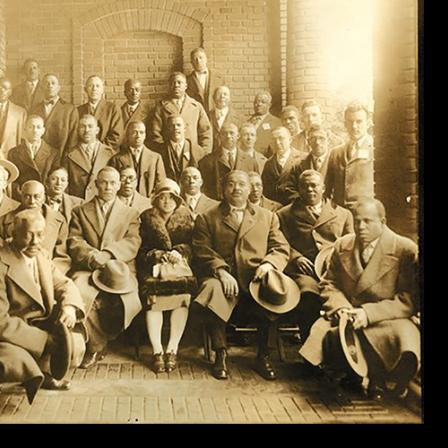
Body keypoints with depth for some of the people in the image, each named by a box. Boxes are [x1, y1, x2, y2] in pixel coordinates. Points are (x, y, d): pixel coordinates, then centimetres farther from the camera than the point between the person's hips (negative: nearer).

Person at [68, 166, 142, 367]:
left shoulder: (130, 213, 22)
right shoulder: (80, 211, 22)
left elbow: (133, 242, 4)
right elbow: (74, 242, 7)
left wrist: (108, 254, -14)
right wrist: (93, 257, -14)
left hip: (119, 267, 0)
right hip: (87, 268, 0)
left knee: (128, 299, -30)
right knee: (79, 294, -34)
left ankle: (96, 345, -5)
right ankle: (96, 343, -10)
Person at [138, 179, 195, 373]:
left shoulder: (185, 217, 16)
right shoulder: (146, 218, 13)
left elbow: (189, 245, 8)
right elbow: (143, 249, 5)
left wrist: (178, 252, -12)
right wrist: (162, 255, -10)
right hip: (153, 266, 0)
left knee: (183, 295, -31)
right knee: (153, 296, -31)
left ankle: (172, 350, -22)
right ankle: (157, 351, -23)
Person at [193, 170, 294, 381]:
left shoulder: (268, 217, 21)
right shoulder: (207, 218, 16)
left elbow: (282, 249, 13)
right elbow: (202, 251, 2)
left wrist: (269, 263, -10)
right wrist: (221, 270, -16)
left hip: (256, 277, 1)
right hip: (222, 276, -1)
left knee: (275, 293, -32)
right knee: (212, 292, -36)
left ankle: (263, 355, -11)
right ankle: (221, 354, -14)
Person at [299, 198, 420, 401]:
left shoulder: (406, 249, -7)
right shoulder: (342, 246, 7)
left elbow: (410, 299, -11)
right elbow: (329, 284, 13)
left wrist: (368, 313, -21)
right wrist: (341, 307, -11)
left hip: (387, 319, -3)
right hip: (348, 316, 3)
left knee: (403, 337, -34)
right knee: (320, 332, -27)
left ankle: (377, 379, -3)